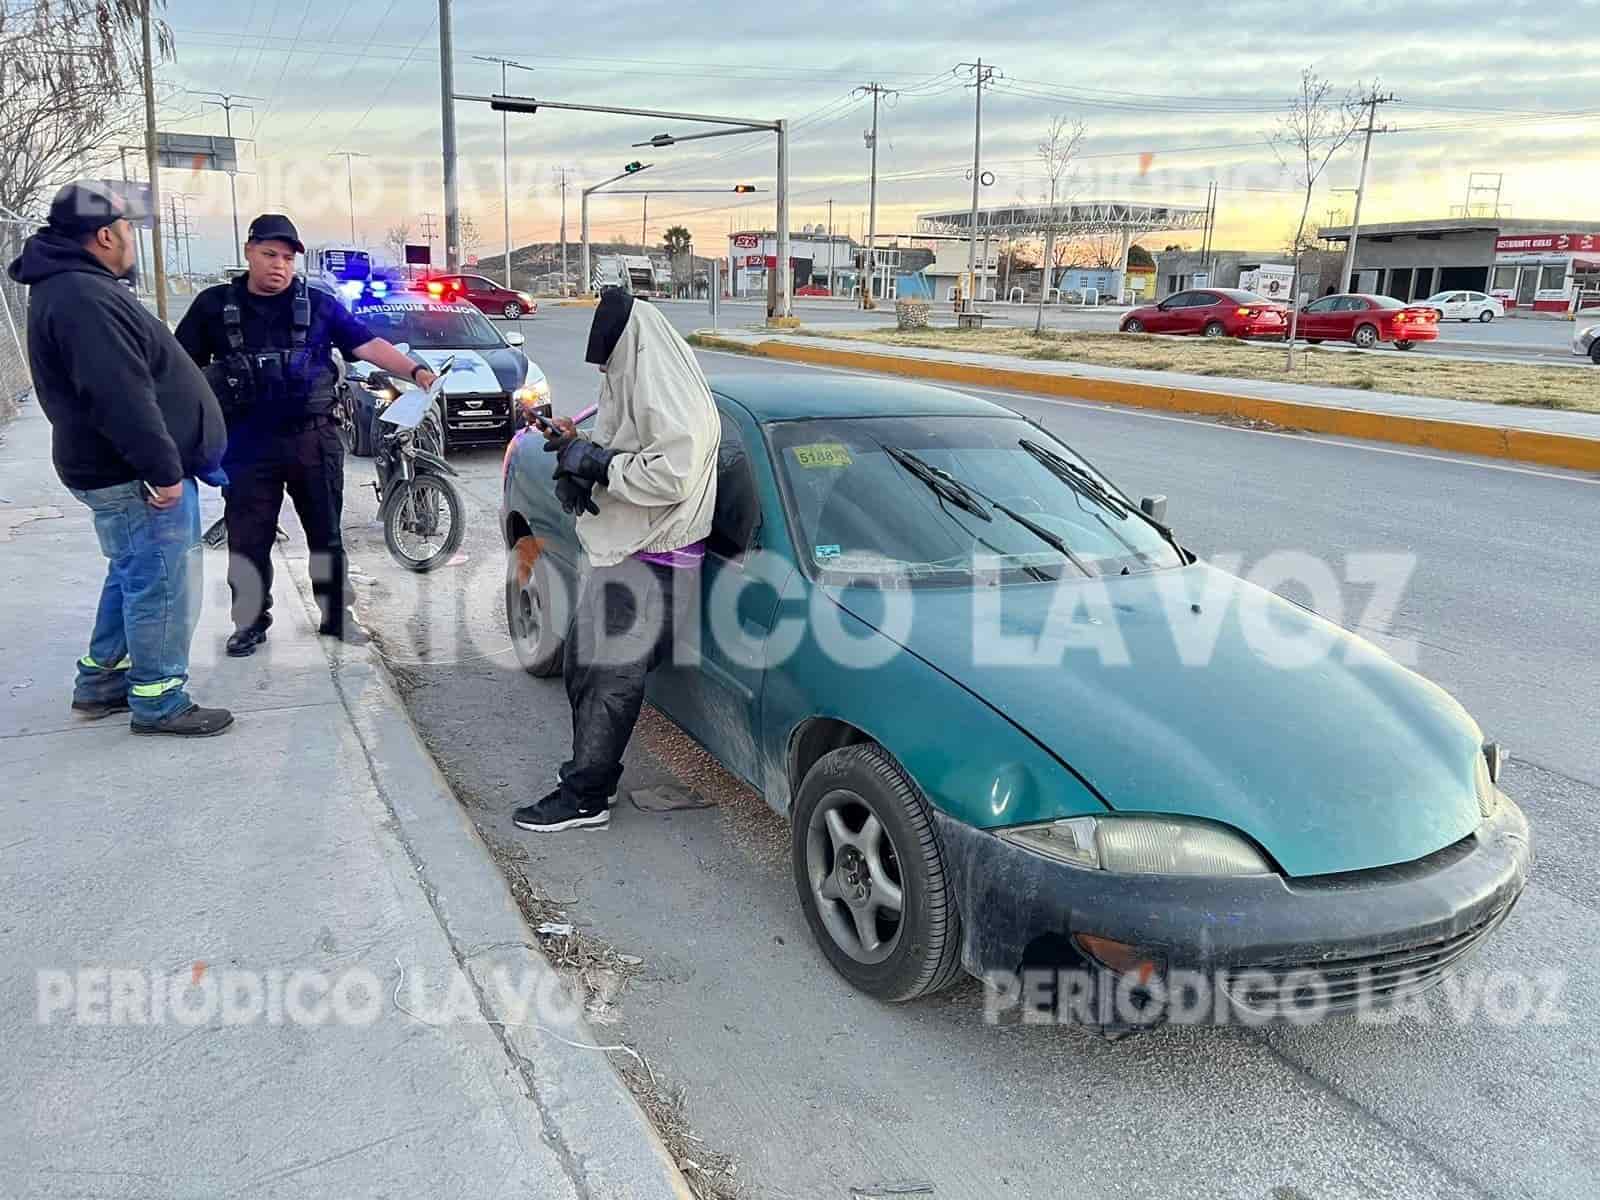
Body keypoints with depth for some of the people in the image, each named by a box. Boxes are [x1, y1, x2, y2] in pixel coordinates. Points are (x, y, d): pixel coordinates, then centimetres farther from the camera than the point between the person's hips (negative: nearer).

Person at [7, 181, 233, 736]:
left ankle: (99, 681, 31)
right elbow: (121, 397, -28)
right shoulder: (84, 299, -21)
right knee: (162, 585, -2)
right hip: (137, 474, -11)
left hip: (120, 467, 11)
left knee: (132, 576, 21)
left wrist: (163, 461, 24)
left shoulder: (72, 286, 15)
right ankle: (159, 701, 8)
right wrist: (163, 469, -25)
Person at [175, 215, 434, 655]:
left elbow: (366, 344, -5)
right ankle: (250, 623, 20)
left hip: (314, 440, 0)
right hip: (247, 445, 0)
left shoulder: (319, 304, 3)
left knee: (326, 533, 9)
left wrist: (413, 370, -19)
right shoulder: (215, 305, 4)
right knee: (248, 538, 5)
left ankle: (337, 616, 21)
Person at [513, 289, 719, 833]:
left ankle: (584, 798, 6)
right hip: (619, 551, 10)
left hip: (649, 563, -10)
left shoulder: (671, 400, -18)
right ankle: (592, 768, 33)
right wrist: (579, 450, 4)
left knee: (610, 678, -3)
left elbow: (670, 477, -27)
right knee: (584, 663, 18)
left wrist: (595, 462, -19)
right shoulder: (634, 384, 14)